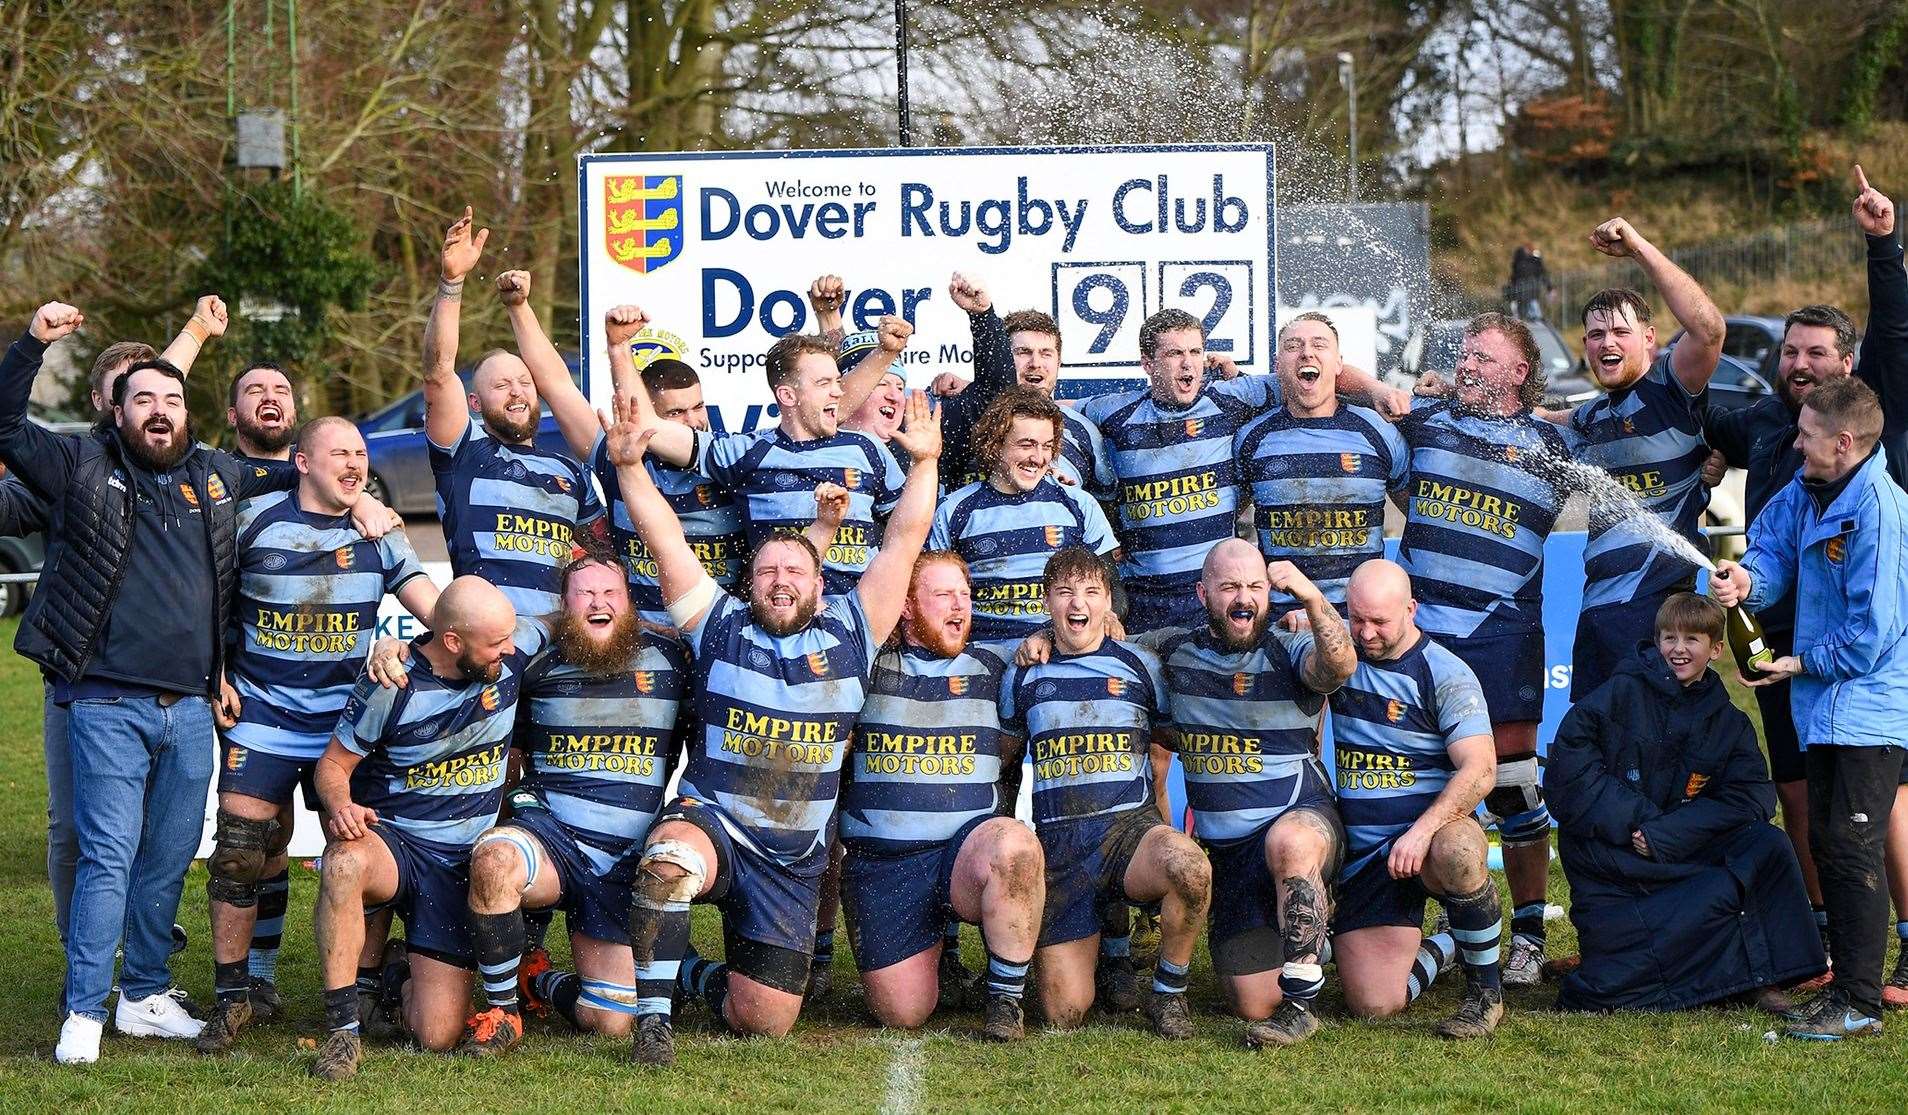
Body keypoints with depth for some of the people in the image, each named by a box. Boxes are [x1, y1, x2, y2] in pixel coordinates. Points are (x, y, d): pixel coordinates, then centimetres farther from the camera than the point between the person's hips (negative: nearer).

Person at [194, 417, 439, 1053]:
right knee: (243, 849, -7)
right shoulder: (255, 520, 0)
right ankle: (236, 994, 4)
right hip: (261, 708, -1)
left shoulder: (378, 532, 4)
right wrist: (216, 678, 1)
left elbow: (430, 604, -4)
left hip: (347, 714, 2)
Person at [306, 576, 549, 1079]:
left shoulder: (515, 651, -6)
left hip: (460, 864, 3)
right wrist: (341, 806, -26)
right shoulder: (392, 684, -14)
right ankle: (342, 1031, -32)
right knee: (343, 864, -42)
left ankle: (415, 970, 30)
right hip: (391, 839, -2)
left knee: (438, 1035, -7)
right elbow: (333, 764, -5)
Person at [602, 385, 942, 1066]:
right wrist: (628, 466, -13)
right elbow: (666, 544, -4)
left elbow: (903, 543, 4)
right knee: (668, 862, -41)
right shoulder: (721, 627, 3)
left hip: (794, 859, 2)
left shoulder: (849, 634, 6)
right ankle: (653, 1014, -24)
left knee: (765, 1019, -2)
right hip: (709, 822, -2)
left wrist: (924, 462, -1)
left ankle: (703, 979, 34)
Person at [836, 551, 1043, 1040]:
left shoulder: (992, 670, 13)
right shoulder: (869, 668, 9)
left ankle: (1006, 995, -20)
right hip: (881, 862, 0)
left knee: (1014, 845, -38)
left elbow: (1014, 752, 20)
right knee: (902, 1012, -9)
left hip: (969, 848, 0)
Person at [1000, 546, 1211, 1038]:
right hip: (1057, 840, 1)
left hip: (1130, 823, -1)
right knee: (1065, 1013, -9)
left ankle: (1169, 991, -12)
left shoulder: (1140, 665, 8)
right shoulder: (1024, 676, 12)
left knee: (1189, 867, -39)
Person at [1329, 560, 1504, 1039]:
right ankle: (1441, 949, 26)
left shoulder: (1445, 675, -8)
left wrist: (1422, 831, -32)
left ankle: (1486, 992, -19)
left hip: (1435, 826, -4)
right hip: (1363, 852, 4)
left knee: (1457, 853, -42)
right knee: (1375, 1006, -10)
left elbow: (1480, 769, -18)